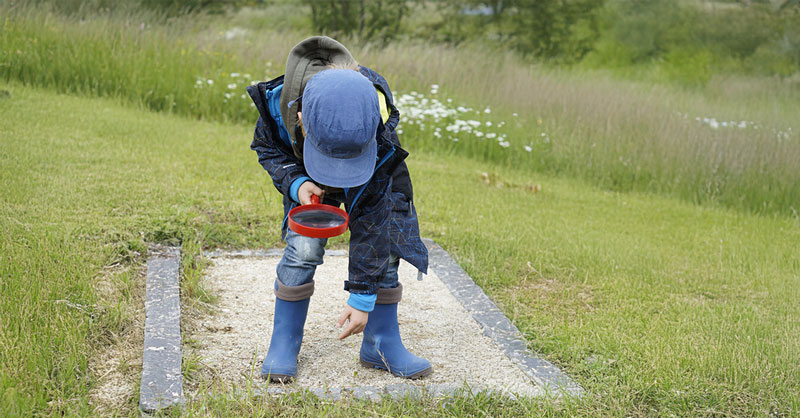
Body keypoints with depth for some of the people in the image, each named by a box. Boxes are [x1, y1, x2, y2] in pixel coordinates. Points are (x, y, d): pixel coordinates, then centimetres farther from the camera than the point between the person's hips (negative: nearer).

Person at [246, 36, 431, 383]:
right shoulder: (279, 101, -39)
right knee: (303, 247, -15)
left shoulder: (379, 132, -41)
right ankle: (284, 344, 0)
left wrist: (363, 298, -31)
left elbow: (372, 217, -33)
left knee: (382, 242, -9)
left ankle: (382, 344, 7)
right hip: (306, 172, 1)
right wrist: (295, 183, -34)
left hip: (373, 176, 0)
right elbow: (266, 148, -12)